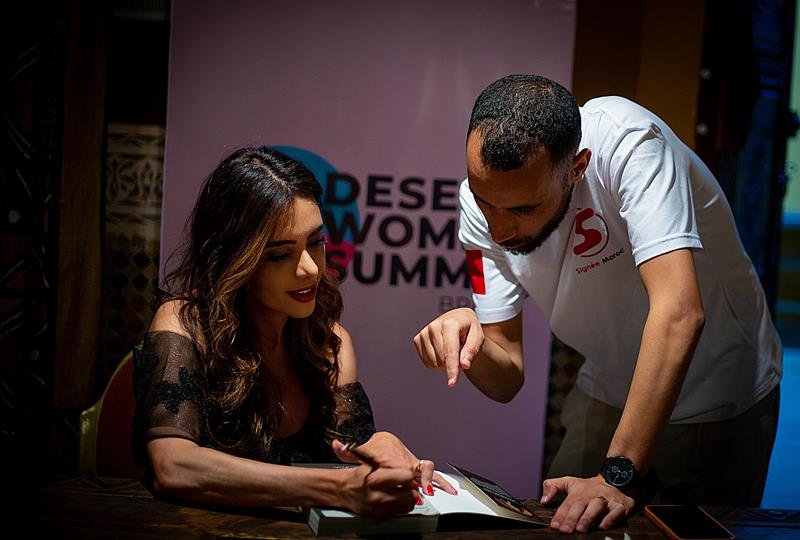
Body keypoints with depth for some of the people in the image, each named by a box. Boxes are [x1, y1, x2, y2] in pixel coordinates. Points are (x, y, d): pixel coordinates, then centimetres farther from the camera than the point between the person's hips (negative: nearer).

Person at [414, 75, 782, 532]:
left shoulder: (625, 140, -32)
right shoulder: (483, 206, -16)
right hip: (609, 396, 4)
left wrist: (618, 475, -45)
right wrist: (473, 344, -35)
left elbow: (679, 312, -42)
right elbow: (507, 379, -12)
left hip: (722, 404, -4)